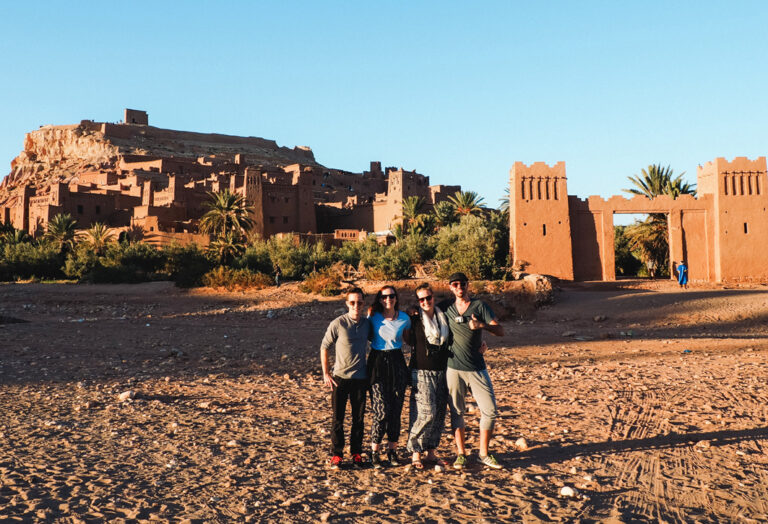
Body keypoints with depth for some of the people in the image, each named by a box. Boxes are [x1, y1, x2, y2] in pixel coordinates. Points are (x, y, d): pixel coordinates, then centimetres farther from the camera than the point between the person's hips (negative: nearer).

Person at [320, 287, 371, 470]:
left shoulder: (367, 323, 2)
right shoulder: (338, 324, -9)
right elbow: (324, 347, -2)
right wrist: (326, 373, -3)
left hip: (360, 378, 3)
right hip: (340, 377, -3)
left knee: (358, 418, 8)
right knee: (338, 418, 4)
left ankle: (356, 453, 20)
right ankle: (336, 455, 15)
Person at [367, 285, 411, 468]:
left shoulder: (404, 319, 1)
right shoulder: (373, 317, -3)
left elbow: (410, 339, 18)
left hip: (397, 363, 2)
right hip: (377, 363, -2)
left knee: (396, 410, 5)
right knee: (381, 411, -7)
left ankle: (392, 450, 20)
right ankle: (375, 451, 9)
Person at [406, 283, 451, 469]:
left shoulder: (444, 318, 10)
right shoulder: (414, 320, -2)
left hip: (441, 373, 5)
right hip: (421, 372, -5)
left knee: (439, 413, 6)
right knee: (426, 413, -12)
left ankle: (431, 452, 18)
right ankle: (415, 453, 0)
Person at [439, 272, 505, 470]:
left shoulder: (479, 305, 1)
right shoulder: (445, 307, 5)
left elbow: (500, 330, -7)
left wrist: (482, 325, -24)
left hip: (477, 368, 0)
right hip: (454, 368, 0)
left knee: (490, 411, -2)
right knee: (456, 412, 5)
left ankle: (484, 452, 14)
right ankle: (461, 454, 17)